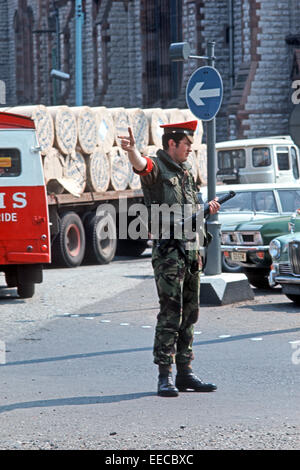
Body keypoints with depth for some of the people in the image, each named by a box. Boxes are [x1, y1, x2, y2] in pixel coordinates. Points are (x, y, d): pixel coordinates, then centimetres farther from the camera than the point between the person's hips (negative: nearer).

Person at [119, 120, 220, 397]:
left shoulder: (186, 171, 17)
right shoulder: (156, 167, -7)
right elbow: (140, 165, -34)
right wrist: (132, 150, -53)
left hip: (191, 248, 8)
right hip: (168, 250, -8)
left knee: (189, 314, 10)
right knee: (170, 313, -10)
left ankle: (185, 373, 17)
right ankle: (165, 377, -8)